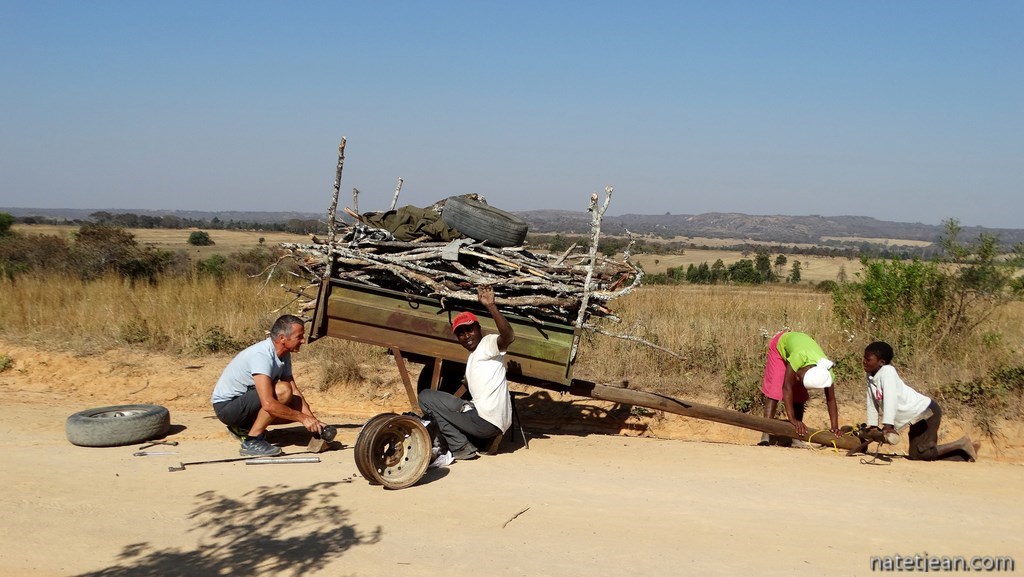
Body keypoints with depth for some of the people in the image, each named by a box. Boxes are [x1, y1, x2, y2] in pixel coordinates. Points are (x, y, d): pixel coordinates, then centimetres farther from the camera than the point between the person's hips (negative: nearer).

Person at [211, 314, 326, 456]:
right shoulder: (261, 355, -29)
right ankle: (252, 442, -18)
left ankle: (243, 427, 12)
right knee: (282, 390, -28)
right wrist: (303, 418, -29)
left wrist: (313, 420, -10)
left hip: (244, 402, 9)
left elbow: (295, 392, 2)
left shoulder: (284, 354, -1)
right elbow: (268, 404, -36)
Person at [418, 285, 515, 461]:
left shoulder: (488, 344, -5)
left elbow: (509, 337, -27)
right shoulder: (472, 357, 23)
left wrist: (490, 306, -37)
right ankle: (462, 444, 14)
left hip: (485, 422, -11)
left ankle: (461, 447, -4)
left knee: (426, 396, -1)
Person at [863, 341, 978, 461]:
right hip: (917, 417, 9)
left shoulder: (887, 371, -20)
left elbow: (890, 398, -30)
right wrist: (873, 426, 5)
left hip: (927, 412, -9)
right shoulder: (871, 376, 4)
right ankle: (965, 452, 23)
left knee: (917, 454, -18)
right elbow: (872, 402, 8)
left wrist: (887, 425, -36)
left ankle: (962, 445, -2)